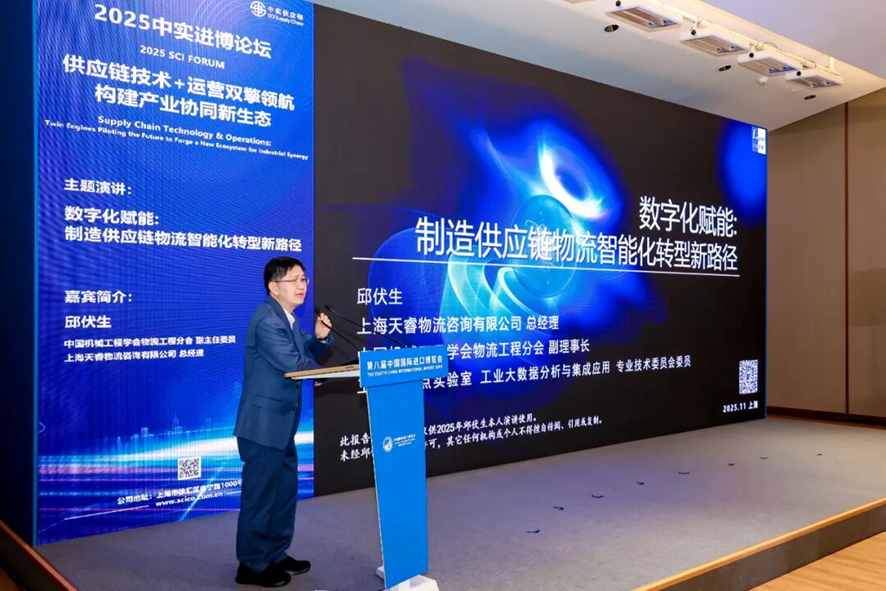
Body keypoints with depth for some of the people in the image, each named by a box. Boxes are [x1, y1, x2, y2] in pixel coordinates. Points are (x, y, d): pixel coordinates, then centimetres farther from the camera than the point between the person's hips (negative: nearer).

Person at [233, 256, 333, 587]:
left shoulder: (287, 318, 11)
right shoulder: (267, 320, -20)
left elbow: (304, 354, 16)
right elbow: (294, 364, -25)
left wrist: (320, 337, -5)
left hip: (281, 422, 10)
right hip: (264, 423, -10)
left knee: (285, 489, 18)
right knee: (260, 494, 1)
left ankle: (276, 556, 32)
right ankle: (252, 565, 16)